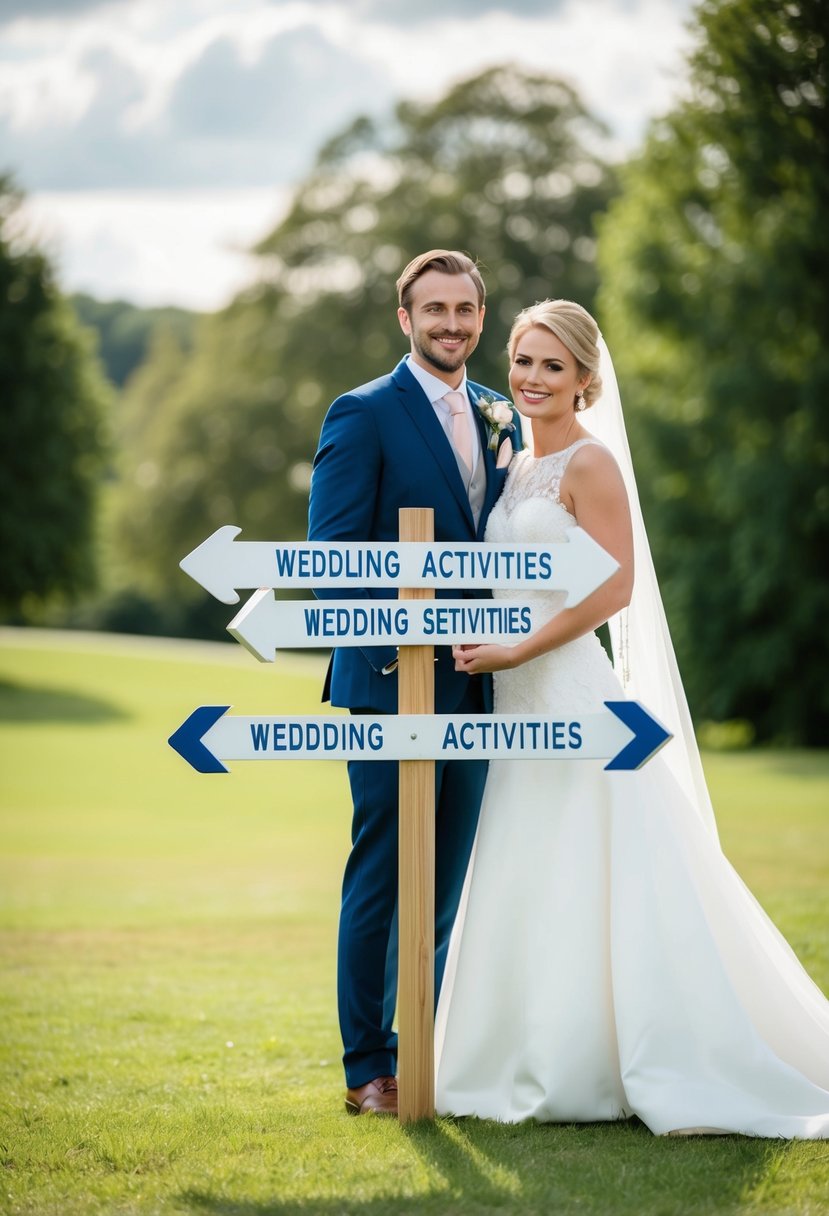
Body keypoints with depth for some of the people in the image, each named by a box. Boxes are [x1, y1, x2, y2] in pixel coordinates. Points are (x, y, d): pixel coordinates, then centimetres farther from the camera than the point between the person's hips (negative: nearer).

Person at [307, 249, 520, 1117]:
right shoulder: (364, 414, -5)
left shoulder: (498, 419, 15)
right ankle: (369, 1069, 6)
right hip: (390, 684, -6)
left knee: (448, 883, 10)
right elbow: (330, 553, -11)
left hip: (474, 685, 6)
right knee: (382, 877, -2)